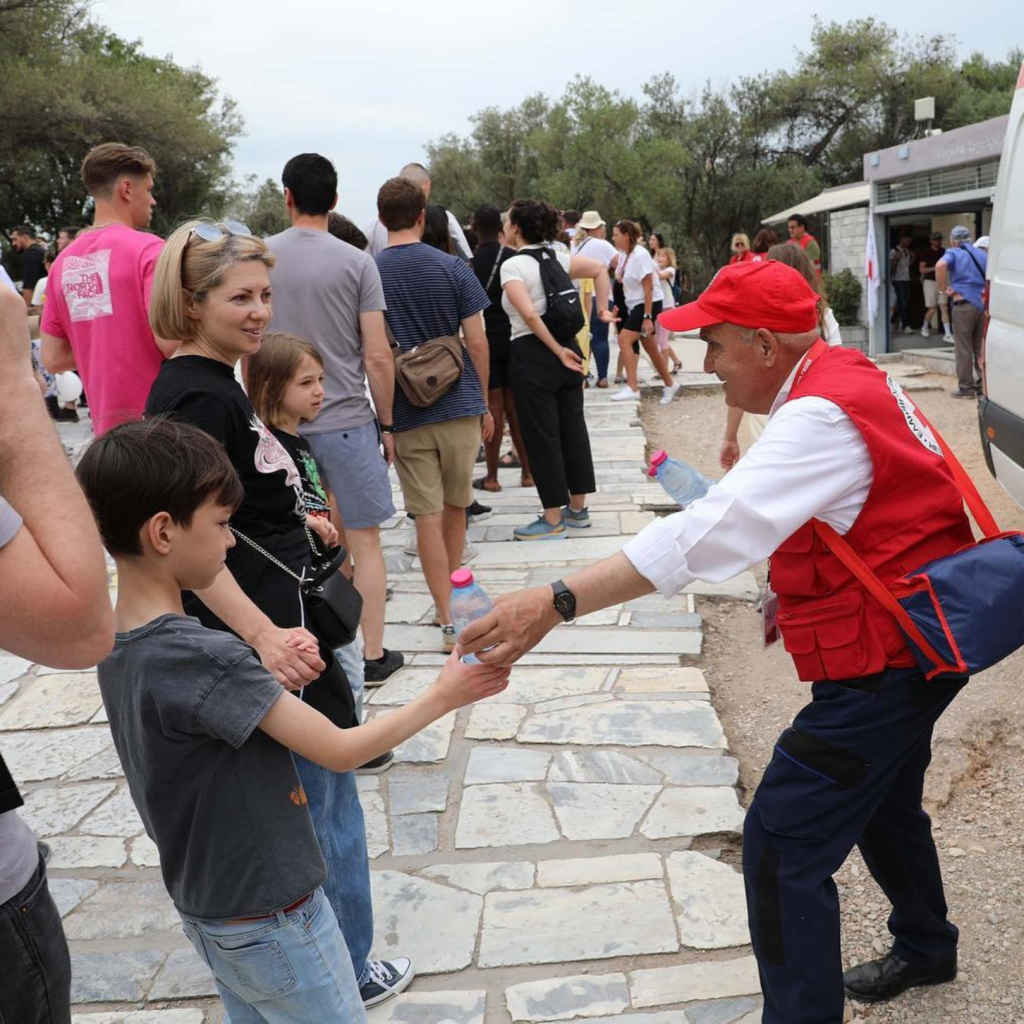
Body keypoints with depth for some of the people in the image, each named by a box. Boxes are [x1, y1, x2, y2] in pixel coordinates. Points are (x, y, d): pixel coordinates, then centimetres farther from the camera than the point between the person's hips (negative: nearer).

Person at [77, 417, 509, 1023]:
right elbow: (342, 751, -24)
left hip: (204, 906, 8)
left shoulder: (118, 647, -3)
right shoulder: (204, 658, -30)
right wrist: (444, 697, -13)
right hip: (270, 921, -8)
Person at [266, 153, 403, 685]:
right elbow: (377, 356, -9)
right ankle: (373, 653, 13)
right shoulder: (356, 262, -7)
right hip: (346, 421, -3)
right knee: (363, 539, 7)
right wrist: (386, 423, 3)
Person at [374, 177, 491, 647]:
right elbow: (477, 343, -3)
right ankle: (453, 596, 31)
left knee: (427, 516, 3)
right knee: (455, 508, 17)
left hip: (405, 414, -1)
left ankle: (449, 618, 2)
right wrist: (484, 404, 9)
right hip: (459, 406, 1)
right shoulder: (453, 268, -3)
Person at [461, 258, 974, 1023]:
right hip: (917, 637, 11)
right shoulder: (845, 376, 4)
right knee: (881, 803, 29)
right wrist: (799, 591, 6)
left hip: (887, 659, -11)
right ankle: (924, 949, 53)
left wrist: (554, 604, -41)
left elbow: (703, 536, -38)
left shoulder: (821, 416, -27)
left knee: (781, 846, -8)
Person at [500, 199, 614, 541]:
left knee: (541, 436, 1)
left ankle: (553, 521, 7)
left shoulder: (512, 266, -12)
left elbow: (529, 314, -23)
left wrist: (558, 351, -17)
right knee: (573, 429, 12)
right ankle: (577, 510, 22)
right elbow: (600, 269, 8)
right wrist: (603, 310, 9)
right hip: (568, 346, 7)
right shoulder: (556, 257, 9)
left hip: (533, 354, -7)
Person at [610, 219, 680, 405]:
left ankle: (632, 388, -18)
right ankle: (670, 384, 27)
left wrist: (647, 317, -24)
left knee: (624, 340, -19)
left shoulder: (639, 255, -19)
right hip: (634, 305, 9)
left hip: (648, 304, -9)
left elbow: (648, 288, -22)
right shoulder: (623, 255, 5)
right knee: (650, 348, 14)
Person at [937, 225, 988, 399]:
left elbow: (940, 265, -22)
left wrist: (944, 288, -13)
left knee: (964, 348, 0)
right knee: (981, 348, 12)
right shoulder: (982, 254, 15)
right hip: (983, 304, 5)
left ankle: (966, 387, 1)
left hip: (964, 304, -5)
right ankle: (982, 384, 14)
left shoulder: (953, 253, -1)